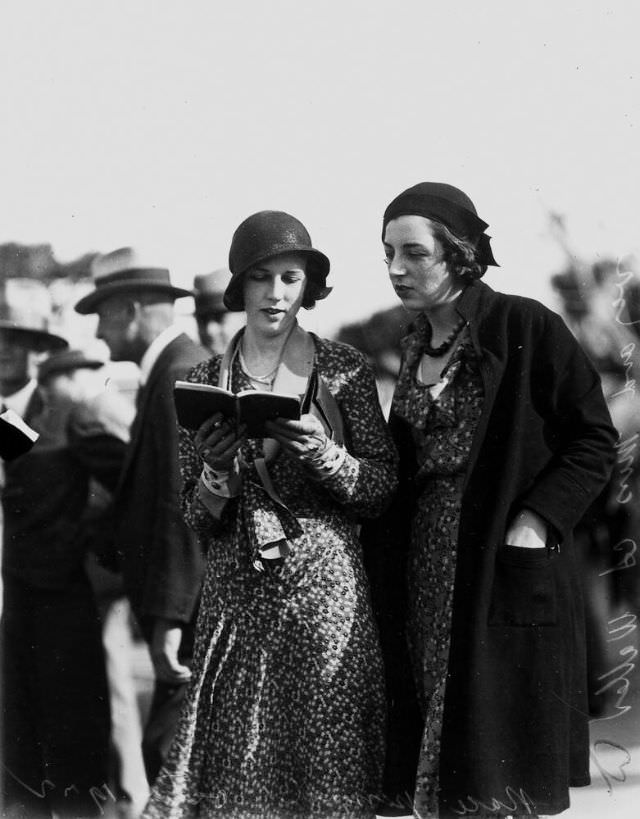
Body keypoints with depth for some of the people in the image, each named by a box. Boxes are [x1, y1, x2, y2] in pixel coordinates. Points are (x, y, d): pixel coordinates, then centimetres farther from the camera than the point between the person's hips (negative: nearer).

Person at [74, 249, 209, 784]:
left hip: (199, 618, -10)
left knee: (170, 762, -12)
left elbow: (184, 505, -21)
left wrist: (168, 618, -23)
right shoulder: (178, 370, 17)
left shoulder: (180, 377, -15)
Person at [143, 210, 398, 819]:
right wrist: (217, 471, -13)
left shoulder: (343, 371, 3)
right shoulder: (206, 381, 6)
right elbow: (196, 517, 7)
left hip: (326, 589, -1)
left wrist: (323, 452, -15)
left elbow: (383, 487, 1)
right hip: (237, 595, 1)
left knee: (328, 767, -2)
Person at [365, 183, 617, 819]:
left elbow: (594, 439, -7)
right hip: (428, 571, 6)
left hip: (509, 572, -6)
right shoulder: (417, 348, 13)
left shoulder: (527, 328, -7)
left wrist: (536, 520, -18)